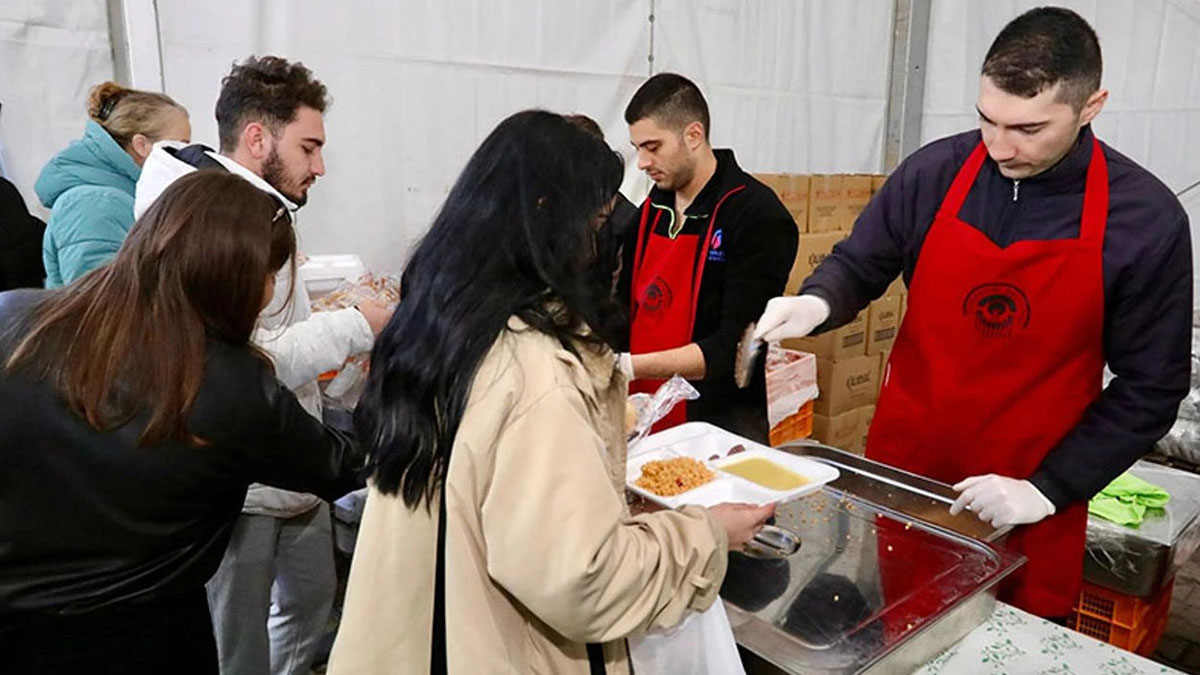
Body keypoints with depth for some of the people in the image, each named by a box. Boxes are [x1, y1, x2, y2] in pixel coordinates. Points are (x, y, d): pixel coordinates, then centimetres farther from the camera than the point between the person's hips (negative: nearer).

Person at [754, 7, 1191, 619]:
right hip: (900, 465, 2)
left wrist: (1047, 489, -11)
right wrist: (816, 303, -18)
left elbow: (1151, 385, -5)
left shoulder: (1147, 218, -10)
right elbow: (859, 265, 5)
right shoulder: (934, 172, -8)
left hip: (1027, 506, -1)